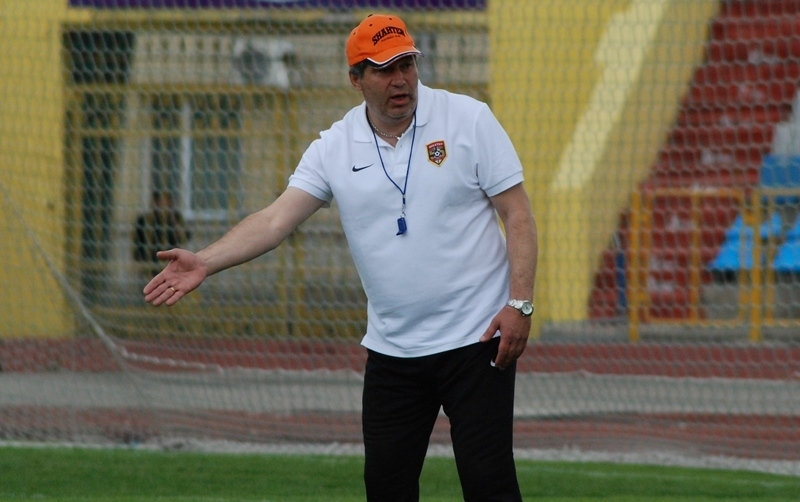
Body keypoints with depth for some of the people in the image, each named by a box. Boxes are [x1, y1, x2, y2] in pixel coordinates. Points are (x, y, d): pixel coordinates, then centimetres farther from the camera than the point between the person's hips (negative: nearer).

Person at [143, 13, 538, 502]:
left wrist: (520, 303, -13)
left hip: (476, 339, -4)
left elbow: (517, 212, -4)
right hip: (392, 348, 4)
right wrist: (205, 262, -20)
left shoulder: (468, 119, -4)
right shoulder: (334, 148, 2)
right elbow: (277, 219, -6)